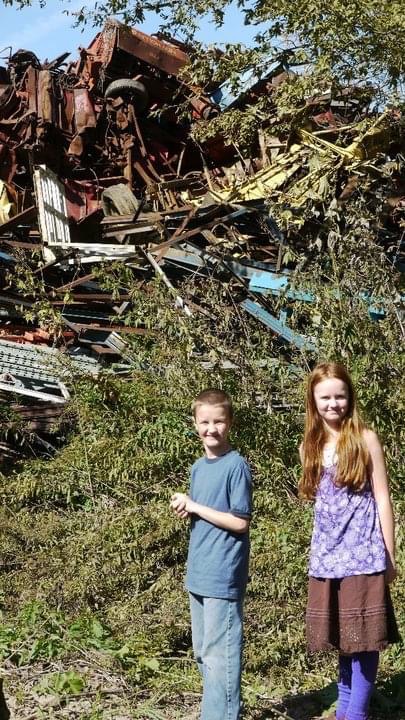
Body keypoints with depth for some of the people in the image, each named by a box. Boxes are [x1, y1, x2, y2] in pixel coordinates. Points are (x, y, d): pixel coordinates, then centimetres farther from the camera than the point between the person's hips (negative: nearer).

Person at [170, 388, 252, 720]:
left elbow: (240, 522, -16)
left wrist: (195, 506, -13)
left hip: (223, 577, -8)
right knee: (203, 653, 17)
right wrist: (184, 507, -3)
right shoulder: (198, 467, 11)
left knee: (220, 655, -3)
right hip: (198, 574, 8)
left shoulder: (236, 466, -13)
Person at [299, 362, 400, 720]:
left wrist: (390, 556, -3)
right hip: (327, 556, 4)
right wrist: (317, 552, 10)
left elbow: (382, 499, -2)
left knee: (362, 636, -1)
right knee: (341, 635, 11)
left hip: (362, 553, -4)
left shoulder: (365, 439, -3)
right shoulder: (311, 446, 8)